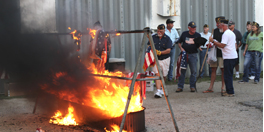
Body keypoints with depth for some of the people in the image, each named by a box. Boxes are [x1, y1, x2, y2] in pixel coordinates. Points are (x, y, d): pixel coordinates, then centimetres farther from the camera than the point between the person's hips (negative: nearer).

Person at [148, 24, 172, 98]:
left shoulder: (167, 38, -3)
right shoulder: (153, 37, 4)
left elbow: (168, 50, -10)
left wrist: (160, 52, -22)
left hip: (165, 59, 0)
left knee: (163, 75, 11)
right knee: (157, 74, -14)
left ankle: (161, 88, 35)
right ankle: (158, 91, -19)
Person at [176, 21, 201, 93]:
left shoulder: (198, 35, 4)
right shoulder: (184, 34, 5)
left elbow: (199, 45, 7)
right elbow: (179, 42, 13)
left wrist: (199, 44, -16)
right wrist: (181, 48, -4)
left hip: (193, 55, 0)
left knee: (193, 71, 1)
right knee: (182, 70, 1)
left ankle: (192, 86, 13)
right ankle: (180, 86, 7)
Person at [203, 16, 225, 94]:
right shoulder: (215, 31, 12)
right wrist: (210, 44, 1)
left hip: (222, 53, -6)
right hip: (214, 53, 6)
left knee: (223, 70, 2)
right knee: (213, 69, 7)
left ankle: (223, 88, 11)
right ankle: (211, 88, 12)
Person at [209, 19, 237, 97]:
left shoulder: (226, 34, -14)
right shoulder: (231, 33, 19)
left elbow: (222, 45, -21)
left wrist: (213, 41, -11)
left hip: (229, 57, -10)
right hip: (233, 56, 10)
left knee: (227, 75, -6)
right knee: (229, 75, 15)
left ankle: (230, 92, -4)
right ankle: (229, 91, 19)